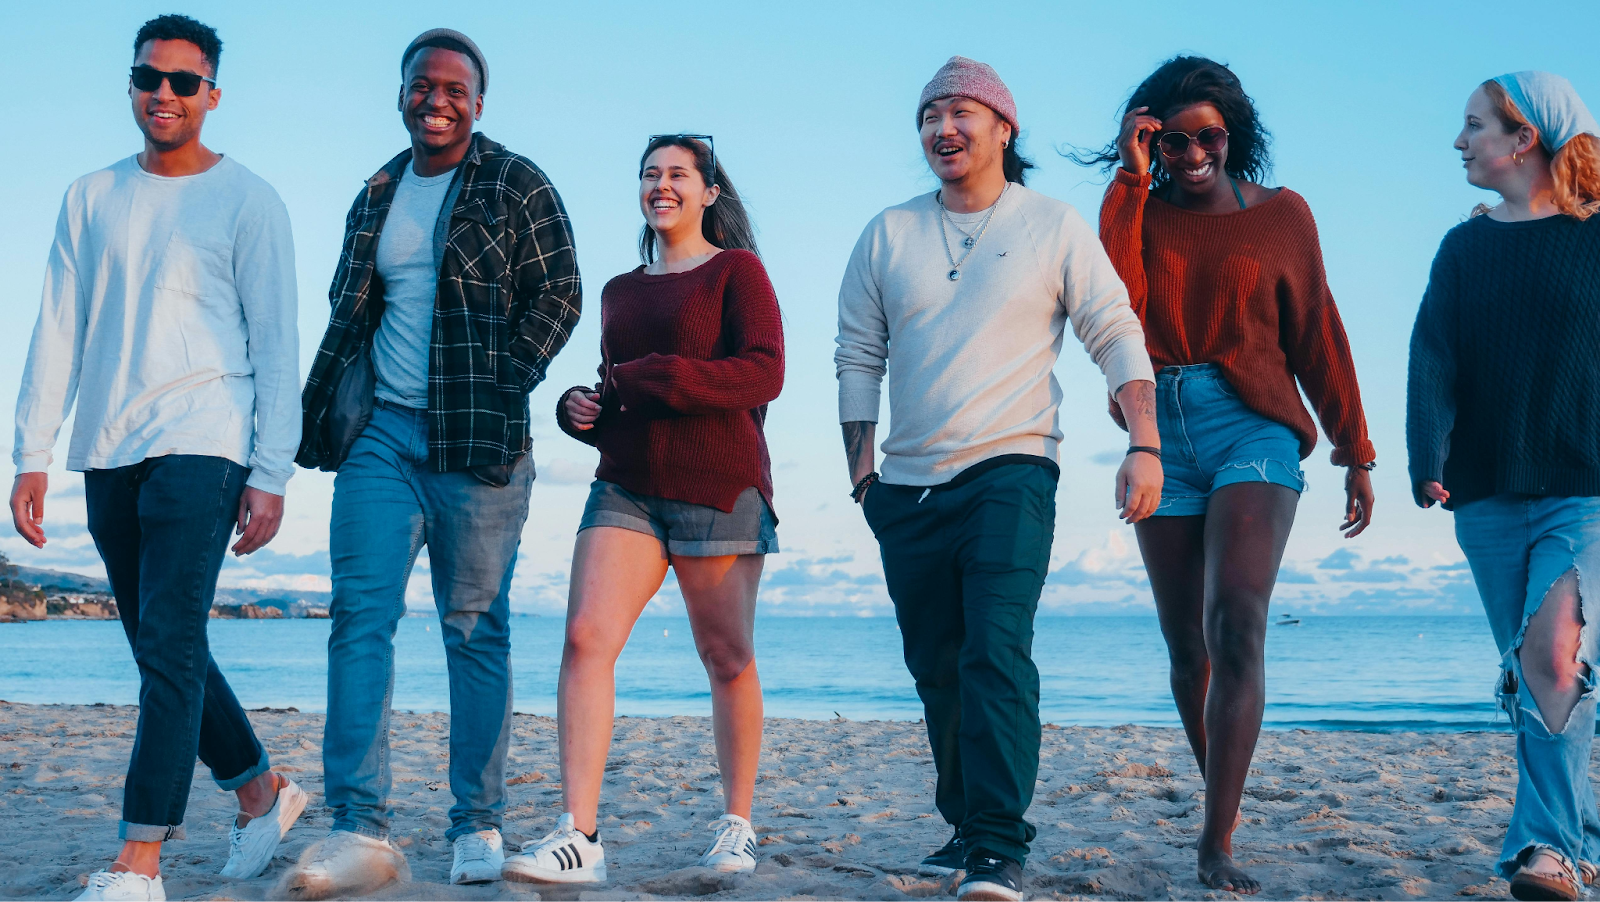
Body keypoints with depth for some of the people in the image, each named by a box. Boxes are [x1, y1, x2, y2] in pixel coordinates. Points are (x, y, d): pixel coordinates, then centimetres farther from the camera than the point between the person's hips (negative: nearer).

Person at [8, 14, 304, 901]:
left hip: (202, 444, -5)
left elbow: (275, 346, -1)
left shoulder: (247, 201, 2)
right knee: (161, 650, 11)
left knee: (170, 644, -13)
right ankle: (262, 792, 28)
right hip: (109, 453, 6)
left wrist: (271, 475, -8)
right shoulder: (90, 198, 15)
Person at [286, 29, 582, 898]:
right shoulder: (378, 195, 16)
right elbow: (348, 312, 21)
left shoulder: (516, 186, 3)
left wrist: (502, 385, -9)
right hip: (380, 431, 4)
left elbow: (558, 294, -1)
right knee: (360, 613, -8)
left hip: (476, 437, -4)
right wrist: (325, 414, 11)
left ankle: (477, 828, 10)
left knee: (475, 627, 1)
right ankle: (360, 831, -9)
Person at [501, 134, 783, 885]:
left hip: (719, 488, -4)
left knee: (726, 658, 5)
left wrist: (658, 378, -18)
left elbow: (764, 372, -11)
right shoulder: (620, 291, 19)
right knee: (585, 636, -14)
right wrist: (579, 408, 5)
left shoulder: (736, 271, 2)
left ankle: (736, 824, 22)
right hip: (627, 485, 4)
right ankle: (577, 837, -17)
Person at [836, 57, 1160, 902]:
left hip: (1009, 474, -4)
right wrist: (860, 468, 6)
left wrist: (1145, 446, -10)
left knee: (996, 654, -17)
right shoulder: (887, 235, 9)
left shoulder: (1052, 227, 1)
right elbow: (858, 356, 12)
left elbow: (1117, 336, 0)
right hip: (909, 488, 4)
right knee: (936, 668, 11)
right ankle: (966, 826, 25)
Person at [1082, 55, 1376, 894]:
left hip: (1251, 426, -2)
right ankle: (1223, 801, 26)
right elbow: (1117, 302, -12)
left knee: (1236, 626, -19)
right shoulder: (1138, 211, 9)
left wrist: (1355, 451, 8)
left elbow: (1318, 338, 9)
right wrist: (1131, 180, -9)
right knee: (1187, 649, 7)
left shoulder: (1279, 213, 6)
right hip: (1162, 433, 3)